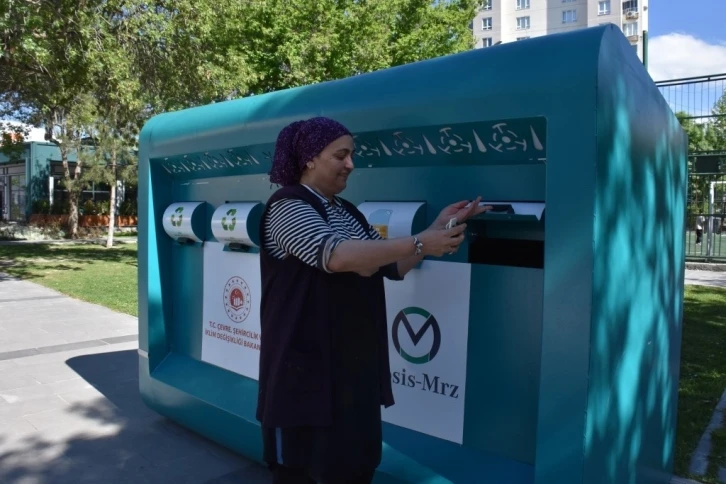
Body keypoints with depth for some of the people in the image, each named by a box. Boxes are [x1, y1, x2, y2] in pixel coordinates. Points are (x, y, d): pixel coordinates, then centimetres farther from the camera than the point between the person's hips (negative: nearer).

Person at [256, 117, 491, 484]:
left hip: (354, 364, 7)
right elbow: (336, 255, -30)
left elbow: (393, 265, 11)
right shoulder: (288, 206, -12)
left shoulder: (347, 212, 13)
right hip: (307, 366, -7)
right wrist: (419, 242, -30)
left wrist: (437, 229, -1)